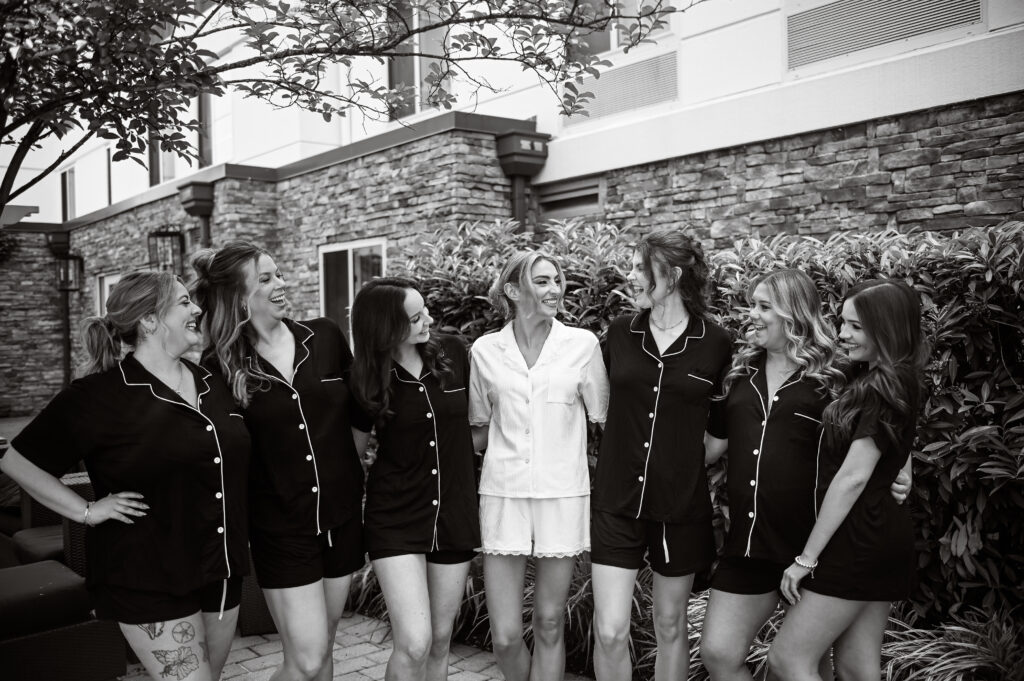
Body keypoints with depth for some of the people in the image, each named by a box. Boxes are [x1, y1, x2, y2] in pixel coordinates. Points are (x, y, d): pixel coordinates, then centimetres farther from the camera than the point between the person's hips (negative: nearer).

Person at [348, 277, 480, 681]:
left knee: (440, 643, 12)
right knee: (413, 644, -12)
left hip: (455, 515, 3)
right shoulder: (367, 379, -9)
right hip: (396, 521, -2)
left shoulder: (453, 353, -5)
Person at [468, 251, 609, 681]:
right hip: (503, 495, 1)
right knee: (506, 637, 2)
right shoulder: (486, 350, 3)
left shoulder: (582, 344, 0)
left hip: (562, 495, 0)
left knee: (549, 625, 9)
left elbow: (605, 419, 7)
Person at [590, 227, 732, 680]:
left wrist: (687, 461, 2)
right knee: (610, 631, -2)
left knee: (670, 626, 14)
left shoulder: (715, 343, -5)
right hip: (616, 501, 1)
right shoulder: (620, 333, 0)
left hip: (681, 506, -1)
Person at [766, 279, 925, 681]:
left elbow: (853, 477, -19)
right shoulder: (893, 384, 15)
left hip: (859, 538, -10)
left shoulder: (881, 390, -15)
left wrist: (806, 557, -16)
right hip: (879, 532, 10)